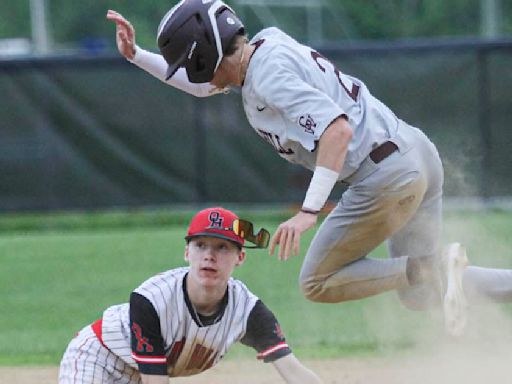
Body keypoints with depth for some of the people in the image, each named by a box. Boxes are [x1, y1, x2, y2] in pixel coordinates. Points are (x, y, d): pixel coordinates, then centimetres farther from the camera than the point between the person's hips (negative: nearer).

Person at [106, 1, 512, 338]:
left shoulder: (270, 73, -16)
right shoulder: (263, 49, 13)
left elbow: (338, 128, -28)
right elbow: (203, 83, 31)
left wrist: (309, 211, -33)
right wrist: (136, 55, 20)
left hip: (387, 177, -10)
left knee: (319, 283, 3)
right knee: (421, 294, 18)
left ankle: (433, 266, -11)